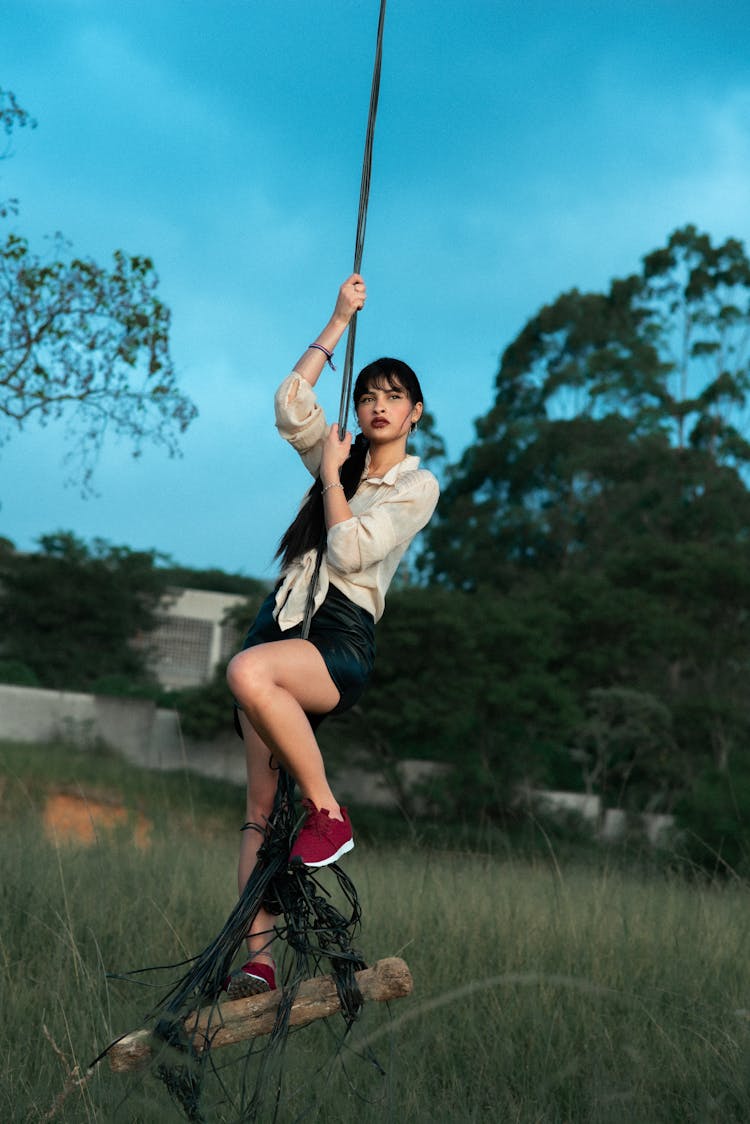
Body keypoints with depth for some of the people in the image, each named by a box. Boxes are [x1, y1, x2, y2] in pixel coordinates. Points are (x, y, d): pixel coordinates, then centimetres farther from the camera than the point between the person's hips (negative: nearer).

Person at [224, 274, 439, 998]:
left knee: (248, 672, -39)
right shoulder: (341, 458, 22)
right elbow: (291, 399, 11)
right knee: (260, 807, -5)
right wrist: (340, 322, 12)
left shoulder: (417, 486, 3)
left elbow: (350, 551, -9)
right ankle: (257, 959, -10)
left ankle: (328, 814, -25)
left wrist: (331, 473, 1)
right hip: (282, 619, 6)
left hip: (342, 638, -6)